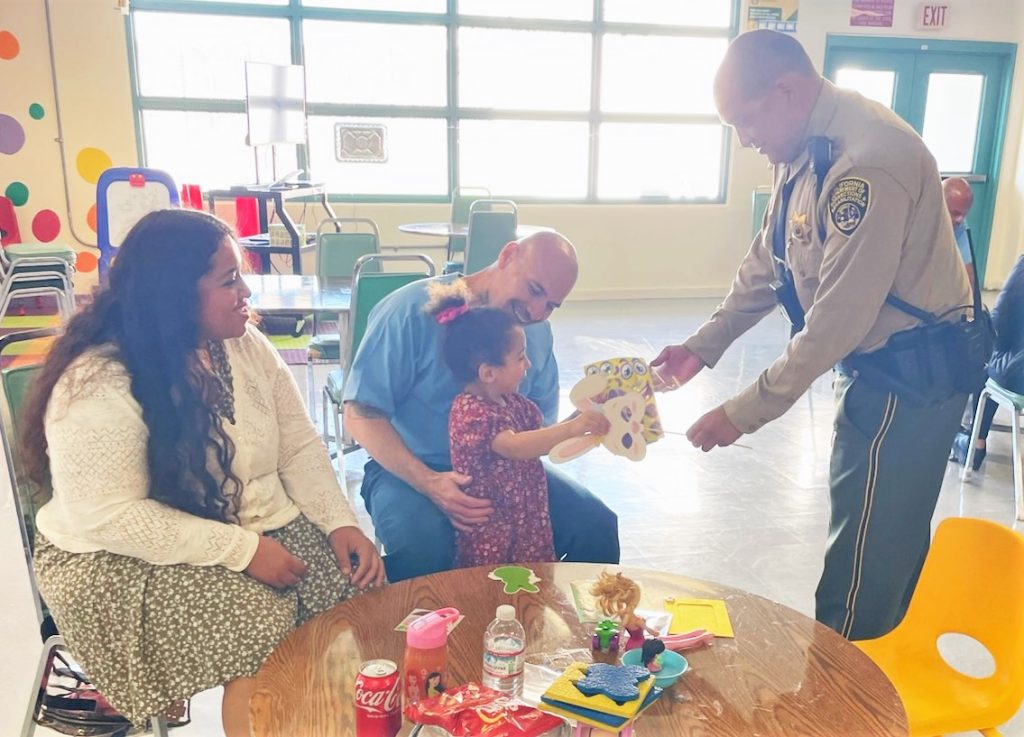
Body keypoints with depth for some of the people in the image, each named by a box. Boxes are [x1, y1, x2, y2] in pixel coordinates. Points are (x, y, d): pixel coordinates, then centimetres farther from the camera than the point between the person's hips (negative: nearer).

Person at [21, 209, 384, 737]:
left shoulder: (247, 346, -1)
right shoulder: (98, 385, -21)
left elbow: (299, 447, 1)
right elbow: (110, 517, -24)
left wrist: (341, 523, -13)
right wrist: (241, 549, -26)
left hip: (259, 525, 6)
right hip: (125, 561, -5)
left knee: (357, 586, -14)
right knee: (264, 618, -28)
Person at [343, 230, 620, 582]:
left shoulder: (538, 331, 2)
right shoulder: (412, 310, -17)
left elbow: (541, 425, 9)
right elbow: (361, 414, -17)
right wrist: (429, 483, -28)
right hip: (410, 469, -4)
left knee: (597, 525, -11)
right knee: (424, 549, -35)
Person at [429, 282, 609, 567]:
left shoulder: (514, 402, 8)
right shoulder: (469, 410, -20)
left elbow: (545, 441, 17)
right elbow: (514, 446, -34)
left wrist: (582, 417, 3)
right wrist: (571, 428, -40)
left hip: (529, 519, 8)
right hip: (489, 531, -8)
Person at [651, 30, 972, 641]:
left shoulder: (870, 161, -27)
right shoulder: (805, 151, 4)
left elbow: (838, 317, -28)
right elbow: (766, 264, 10)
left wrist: (744, 413, -22)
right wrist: (701, 348, 3)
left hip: (910, 376, -9)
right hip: (876, 365, 9)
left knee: (866, 551, 2)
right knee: (885, 536, 21)